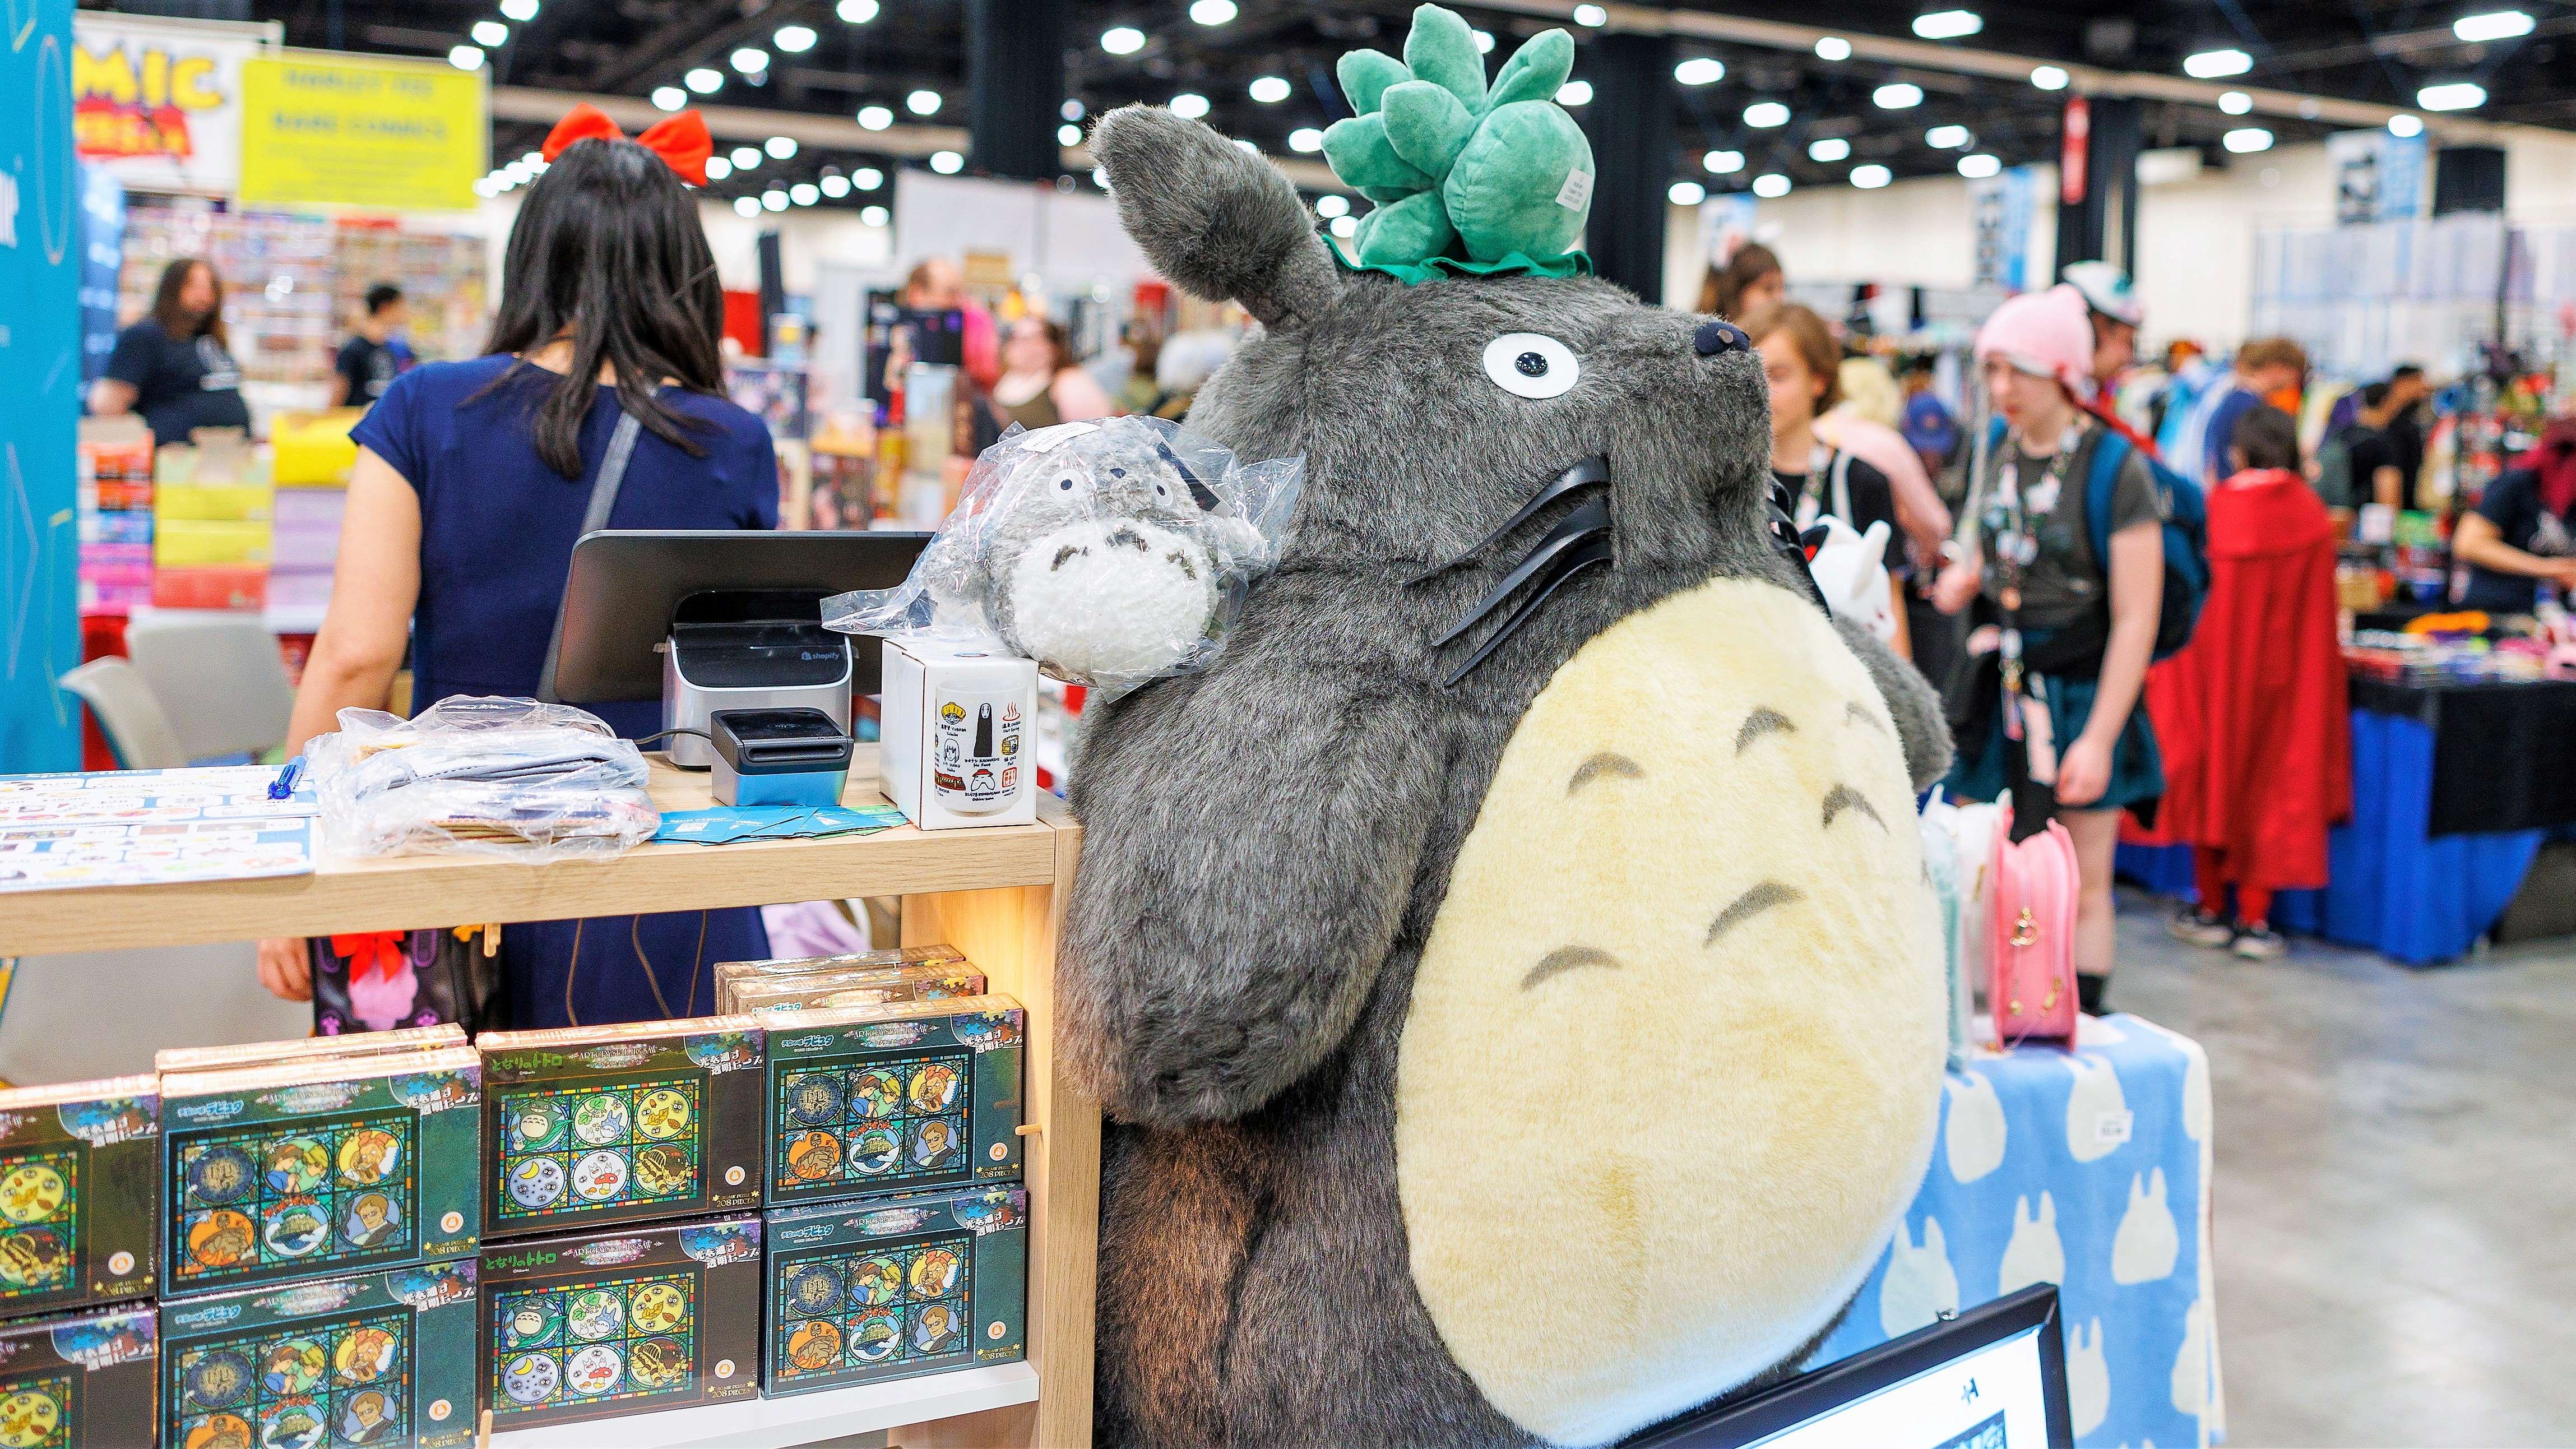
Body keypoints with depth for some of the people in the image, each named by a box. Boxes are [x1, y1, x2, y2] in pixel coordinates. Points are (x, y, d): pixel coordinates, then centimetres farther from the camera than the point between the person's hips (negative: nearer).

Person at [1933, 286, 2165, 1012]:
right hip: (1999, 687, 5)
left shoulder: (2116, 469, -11)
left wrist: (2100, 738, -16)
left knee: (2080, 888, 2)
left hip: (2080, 695, -5)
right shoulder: (2001, 457, 8)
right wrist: (1964, 575, 1)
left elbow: (2136, 617, -12)